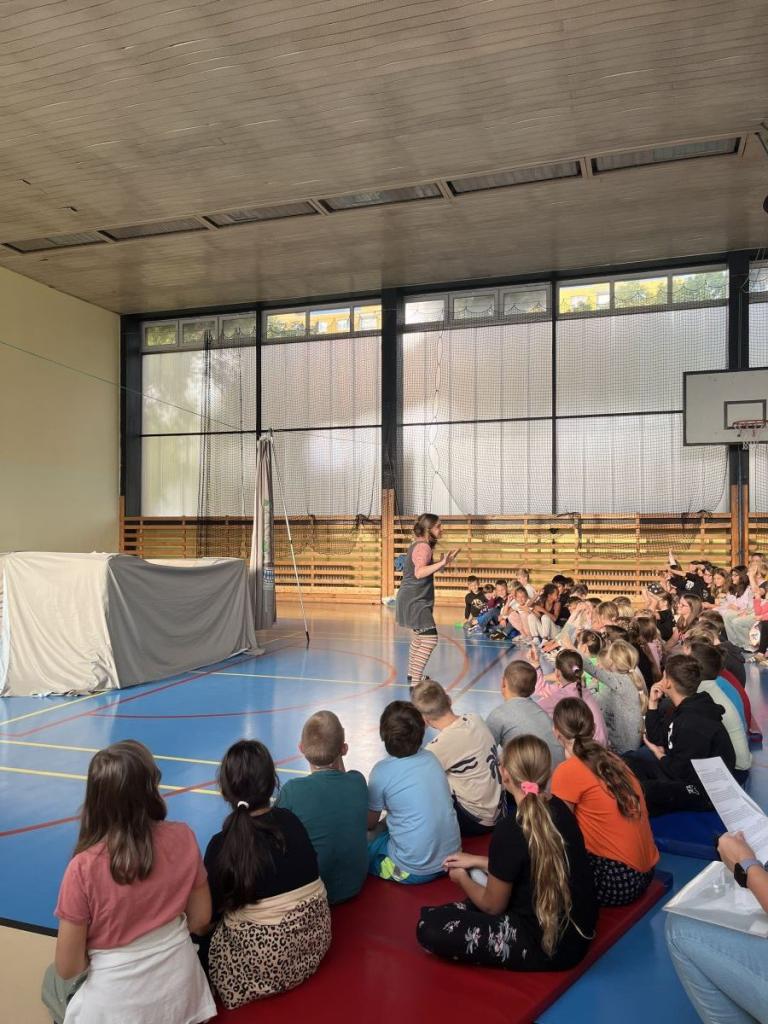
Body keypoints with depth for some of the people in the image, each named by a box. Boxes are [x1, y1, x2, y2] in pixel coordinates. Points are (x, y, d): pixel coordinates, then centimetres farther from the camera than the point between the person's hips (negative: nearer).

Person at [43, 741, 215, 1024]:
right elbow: (200, 921, -3)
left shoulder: (84, 867, -23)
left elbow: (67, 968, -13)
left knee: (53, 979, 29)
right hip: (180, 990, 3)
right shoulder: (182, 838, -16)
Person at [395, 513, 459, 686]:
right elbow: (419, 572, -33)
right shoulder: (423, 546, -17)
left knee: (420, 638, 25)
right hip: (415, 601, -11)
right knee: (429, 639, -17)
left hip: (415, 600, 11)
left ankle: (412, 674, 40)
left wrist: (443, 562, 16)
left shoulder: (419, 545, 14)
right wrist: (441, 563, -40)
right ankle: (415, 683, -18)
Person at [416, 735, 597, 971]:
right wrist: (478, 862, 17)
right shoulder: (560, 808, -2)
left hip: (547, 945, -8)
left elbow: (493, 905, -9)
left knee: (429, 927, -9)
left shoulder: (511, 830, -24)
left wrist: (462, 878, 11)